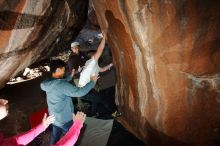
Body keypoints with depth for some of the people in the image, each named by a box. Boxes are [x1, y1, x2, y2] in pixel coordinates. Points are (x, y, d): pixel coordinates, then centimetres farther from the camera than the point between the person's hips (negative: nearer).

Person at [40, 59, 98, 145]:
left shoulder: (48, 83, -4)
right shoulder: (62, 85, -30)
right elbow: (79, 92, -34)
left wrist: (70, 76, 21)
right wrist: (92, 82, -23)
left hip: (53, 117, 8)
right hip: (65, 120, -8)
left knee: (55, 137, 24)